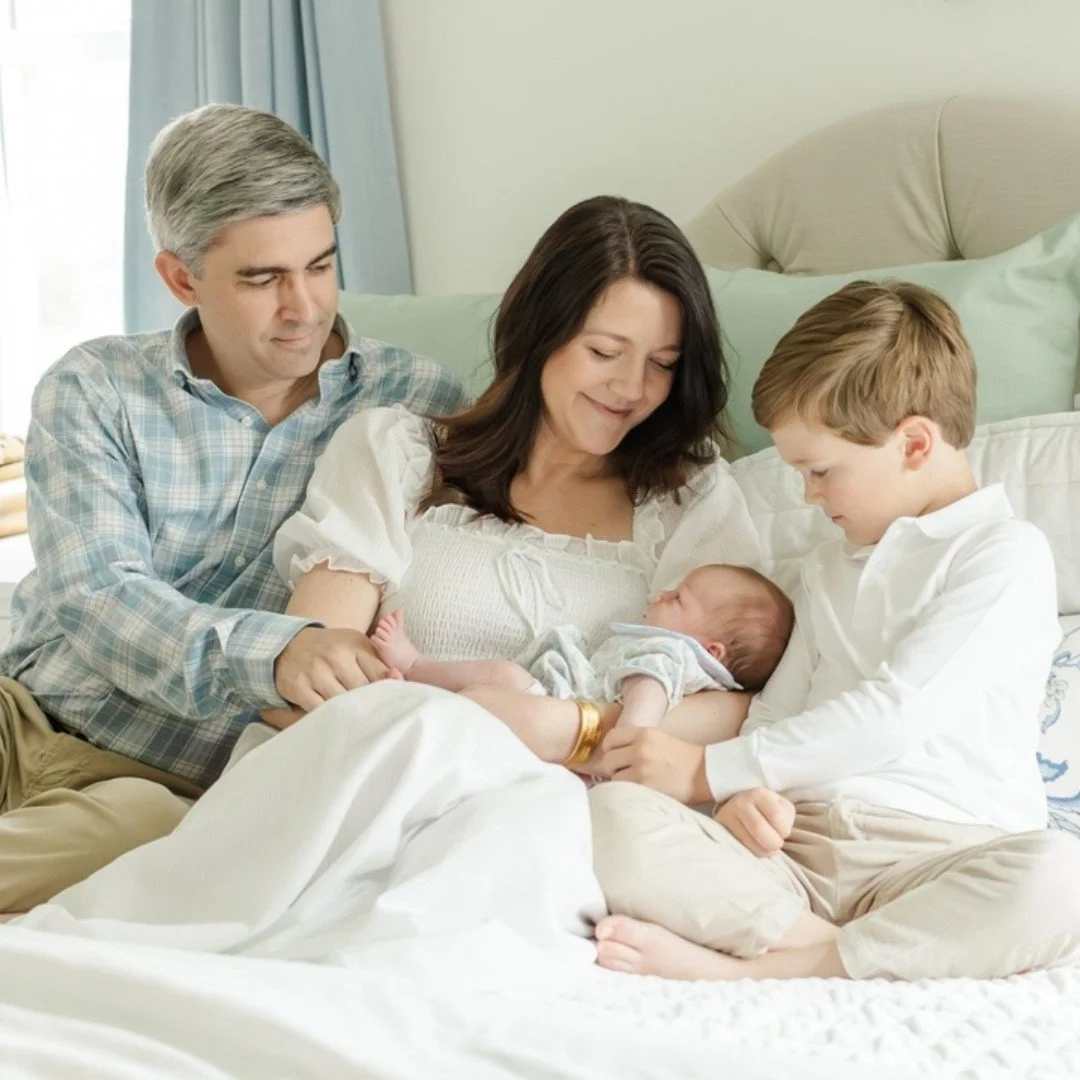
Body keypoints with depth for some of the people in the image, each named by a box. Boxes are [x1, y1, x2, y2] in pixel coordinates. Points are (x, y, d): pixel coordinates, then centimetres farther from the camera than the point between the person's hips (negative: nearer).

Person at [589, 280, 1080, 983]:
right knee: (612, 815, -20)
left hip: (940, 856, -5)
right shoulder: (830, 568, 28)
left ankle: (751, 971, -32)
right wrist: (744, 789, -4)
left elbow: (894, 714, -11)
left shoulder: (1008, 554, 1)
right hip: (799, 851, 5)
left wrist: (711, 767, -7)